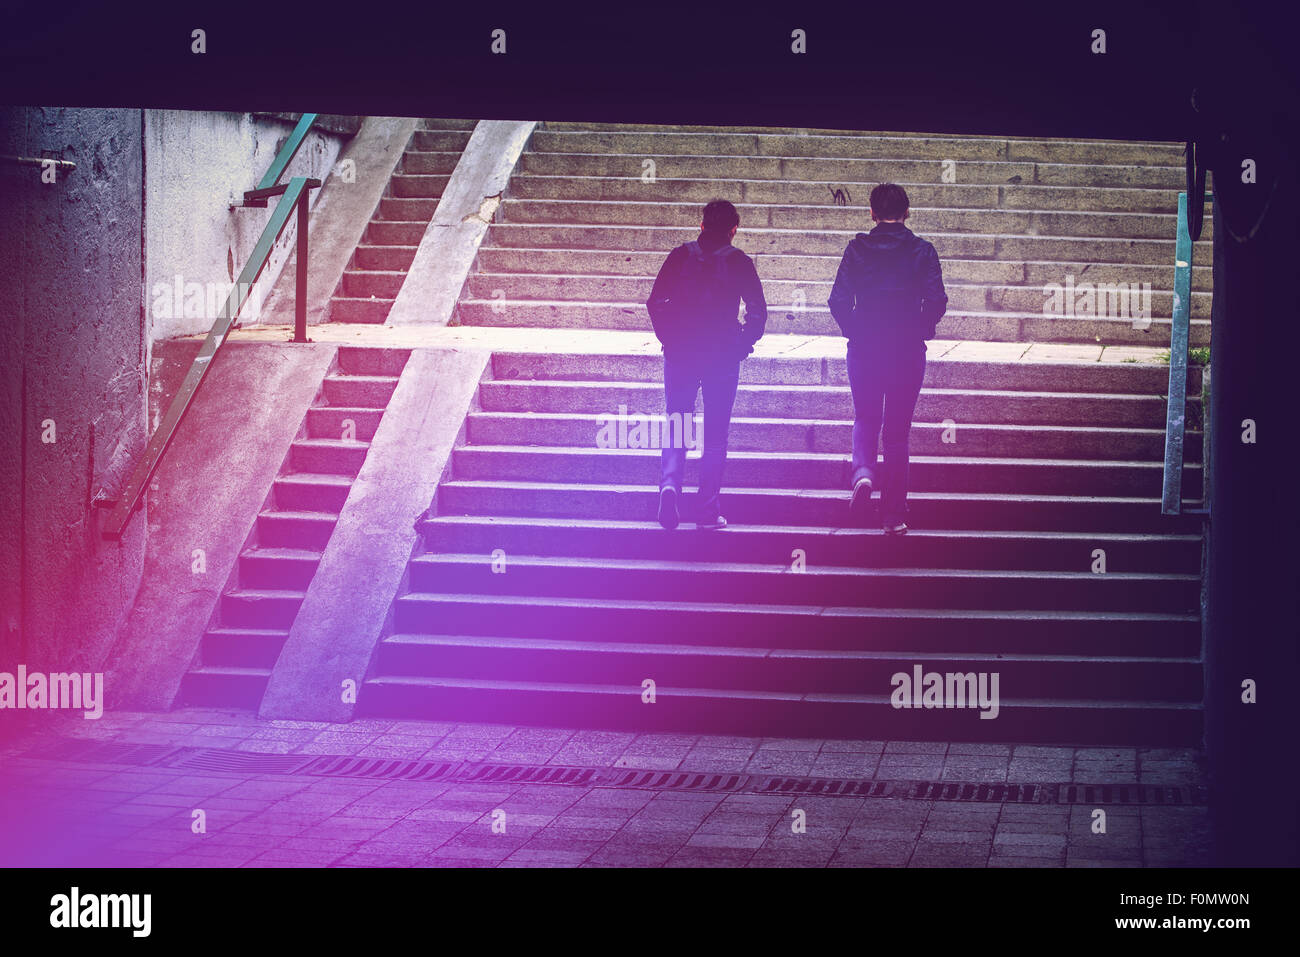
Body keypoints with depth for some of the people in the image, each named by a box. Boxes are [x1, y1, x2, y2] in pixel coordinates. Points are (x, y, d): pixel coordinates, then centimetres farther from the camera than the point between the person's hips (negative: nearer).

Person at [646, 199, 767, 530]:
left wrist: (668, 338, 10)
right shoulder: (739, 262, -2)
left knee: (676, 424, 9)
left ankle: (669, 481, -18)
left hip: (680, 354, 1)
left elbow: (655, 302, 0)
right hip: (723, 357, -1)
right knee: (715, 432, 5)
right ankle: (708, 509, 3)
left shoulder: (680, 256, 3)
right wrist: (743, 343, 6)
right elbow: (758, 310, -5)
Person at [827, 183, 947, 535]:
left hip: (864, 349, 0)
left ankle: (863, 470, -14)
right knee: (897, 430, 8)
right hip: (908, 351, 0)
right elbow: (936, 301, -11)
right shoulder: (922, 251, -3)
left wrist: (854, 331, 8)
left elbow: (839, 301, -7)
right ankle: (893, 516, 8)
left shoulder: (858, 248, -1)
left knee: (866, 418, 18)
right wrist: (919, 331, 5)